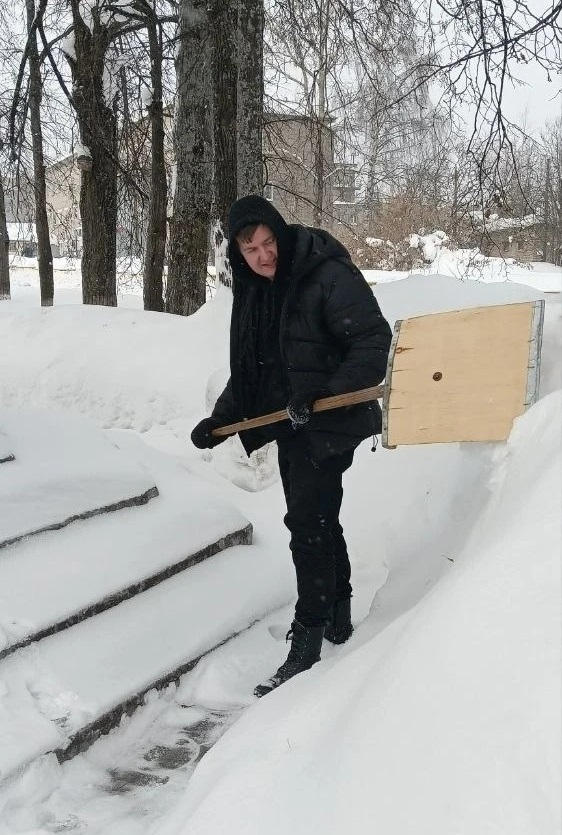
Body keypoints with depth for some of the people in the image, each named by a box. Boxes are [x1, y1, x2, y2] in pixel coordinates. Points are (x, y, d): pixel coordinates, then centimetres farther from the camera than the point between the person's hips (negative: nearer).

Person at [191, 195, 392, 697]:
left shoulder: (330, 277, -18)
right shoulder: (252, 290, 7)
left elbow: (375, 346, -20)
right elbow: (246, 370, 15)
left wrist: (322, 396, -29)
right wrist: (219, 420, 7)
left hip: (329, 426, -8)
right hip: (289, 426, 8)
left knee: (308, 522, -10)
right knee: (317, 520, 16)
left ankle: (307, 641, 0)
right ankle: (338, 617, 32)